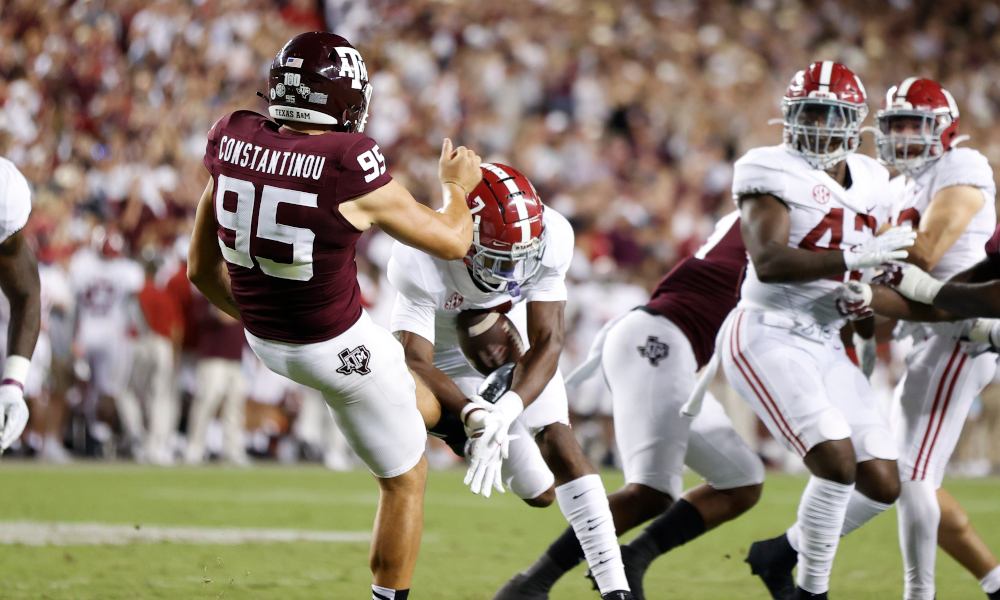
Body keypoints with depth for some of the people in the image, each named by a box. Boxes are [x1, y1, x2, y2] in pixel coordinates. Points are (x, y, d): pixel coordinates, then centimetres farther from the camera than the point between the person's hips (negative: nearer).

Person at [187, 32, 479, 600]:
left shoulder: (233, 143, -9)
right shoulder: (351, 168, -26)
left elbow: (202, 269, 3)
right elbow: (452, 240, -11)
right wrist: (457, 186, 11)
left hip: (265, 338, 6)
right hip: (339, 349, -6)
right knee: (405, 480, 16)